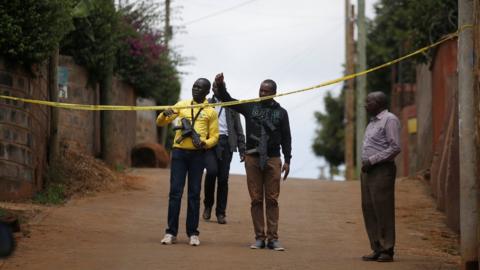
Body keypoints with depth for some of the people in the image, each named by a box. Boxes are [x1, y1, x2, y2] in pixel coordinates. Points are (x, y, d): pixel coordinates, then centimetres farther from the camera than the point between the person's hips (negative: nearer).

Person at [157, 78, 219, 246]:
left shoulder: (210, 111, 7)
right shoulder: (182, 105, 11)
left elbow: (214, 136, 6)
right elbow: (160, 123, 12)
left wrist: (205, 143, -16)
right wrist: (165, 114, -11)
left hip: (197, 154, -1)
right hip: (179, 152, 1)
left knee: (194, 193, 2)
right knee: (175, 192, -3)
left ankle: (193, 233, 7)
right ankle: (171, 232, 0)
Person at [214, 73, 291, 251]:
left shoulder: (280, 112, 8)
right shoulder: (250, 107, 8)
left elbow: (286, 138, 9)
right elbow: (227, 100, 4)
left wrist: (287, 160, 2)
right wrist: (220, 86, -13)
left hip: (272, 159, -1)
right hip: (253, 158, 1)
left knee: (272, 200, -2)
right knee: (256, 200, 1)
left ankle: (273, 238, 0)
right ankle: (259, 237, 5)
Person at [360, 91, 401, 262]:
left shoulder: (389, 120, -8)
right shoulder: (373, 122, 20)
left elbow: (395, 148, -16)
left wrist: (371, 160, -16)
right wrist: (366, 164, 9)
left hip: (382, 170, -9)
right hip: (368, 171, 9)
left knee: (383, 211, -8)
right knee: (369, 210, 7)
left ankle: (387, 250, -5)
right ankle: (377, 249, 11)